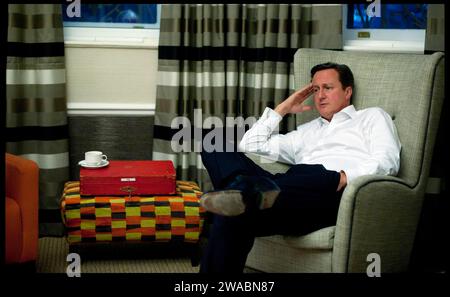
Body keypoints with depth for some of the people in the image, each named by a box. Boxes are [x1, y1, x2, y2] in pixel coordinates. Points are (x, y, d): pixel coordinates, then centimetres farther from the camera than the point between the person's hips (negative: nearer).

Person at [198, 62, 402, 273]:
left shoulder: (372, 116, 26)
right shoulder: (307, 131, 40)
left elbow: (387, 162, 5)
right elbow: (250, 144, 37)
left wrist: (345, 177, -13)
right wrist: (283, 108, 35)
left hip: (336, 193, -5)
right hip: (295, 192, 5)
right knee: (215, 146, -17)